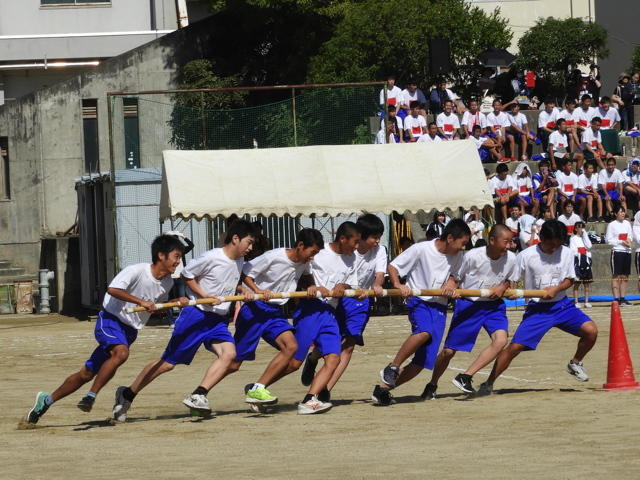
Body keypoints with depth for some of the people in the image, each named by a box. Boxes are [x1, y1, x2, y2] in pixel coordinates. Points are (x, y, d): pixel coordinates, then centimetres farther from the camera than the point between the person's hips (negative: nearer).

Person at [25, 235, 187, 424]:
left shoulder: (167, 282, 4)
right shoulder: (137, 271, -20)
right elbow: (112, 289, -31)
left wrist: (177, 302, 2)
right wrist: (141, 302, -34)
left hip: (129, 330, 7)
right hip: (110, 320, -7)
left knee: (87, 373, 7)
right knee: (121, 352, -37)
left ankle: (47, 400, 19)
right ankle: (91, 395, -28)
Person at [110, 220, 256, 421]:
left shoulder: (239, 261, 7)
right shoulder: (211, 258, -16)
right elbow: (186, 275, -7)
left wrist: (243, 290, 6)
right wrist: (205, 296, -16)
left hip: (218, 320, 6)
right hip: (196, 314, -6)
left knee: (229, 353, -22)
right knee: (168, 363, -1)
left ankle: (198, 396, -26)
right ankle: (127, 394, 15)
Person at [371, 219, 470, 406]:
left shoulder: (457, 256, 7)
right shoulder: (421, 250, -10)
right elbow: (393, 266, -6)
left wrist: (452, 282, -1)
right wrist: (397, 284, -25)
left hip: (439, 307, 6)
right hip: (419, 301, -6)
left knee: (423, 361, -3)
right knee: (424, 332, -39)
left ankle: (384, 388, 9)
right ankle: (392, 368, -22)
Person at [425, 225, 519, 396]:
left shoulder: (510, 258, -9)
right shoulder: (473, 256, -19)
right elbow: (456, 278, -4)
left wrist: (503, 288, -11)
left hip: (494, 305, 3)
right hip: (468, 304, -2)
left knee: (501, 340, -25)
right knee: (448, 351, 2)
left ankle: (465, 377, -19)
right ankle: (432, 385, 28)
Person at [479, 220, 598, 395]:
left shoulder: (566, 253, -3)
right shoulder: (526, 256, -11)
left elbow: (569, 280, 6)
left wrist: (556, 288, -14)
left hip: (561, 304, 3)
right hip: (537, 308, -3)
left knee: (591, 330, -17)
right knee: (515, 347, -13)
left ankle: (575, 364, 11)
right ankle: (488, 384, 0)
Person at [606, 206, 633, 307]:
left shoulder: (627, 223, 12)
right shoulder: (612, 225, -4)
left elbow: (631, 236, 17)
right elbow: (609, 240, -7)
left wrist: (629, 240, -6)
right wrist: (621, 242, -14)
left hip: (627, 252, 6)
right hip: (617, 252, -6)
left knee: (625, 276, 7)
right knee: (616, 276, -6)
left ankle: (622, 298, 12)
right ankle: (616, 299, -8)